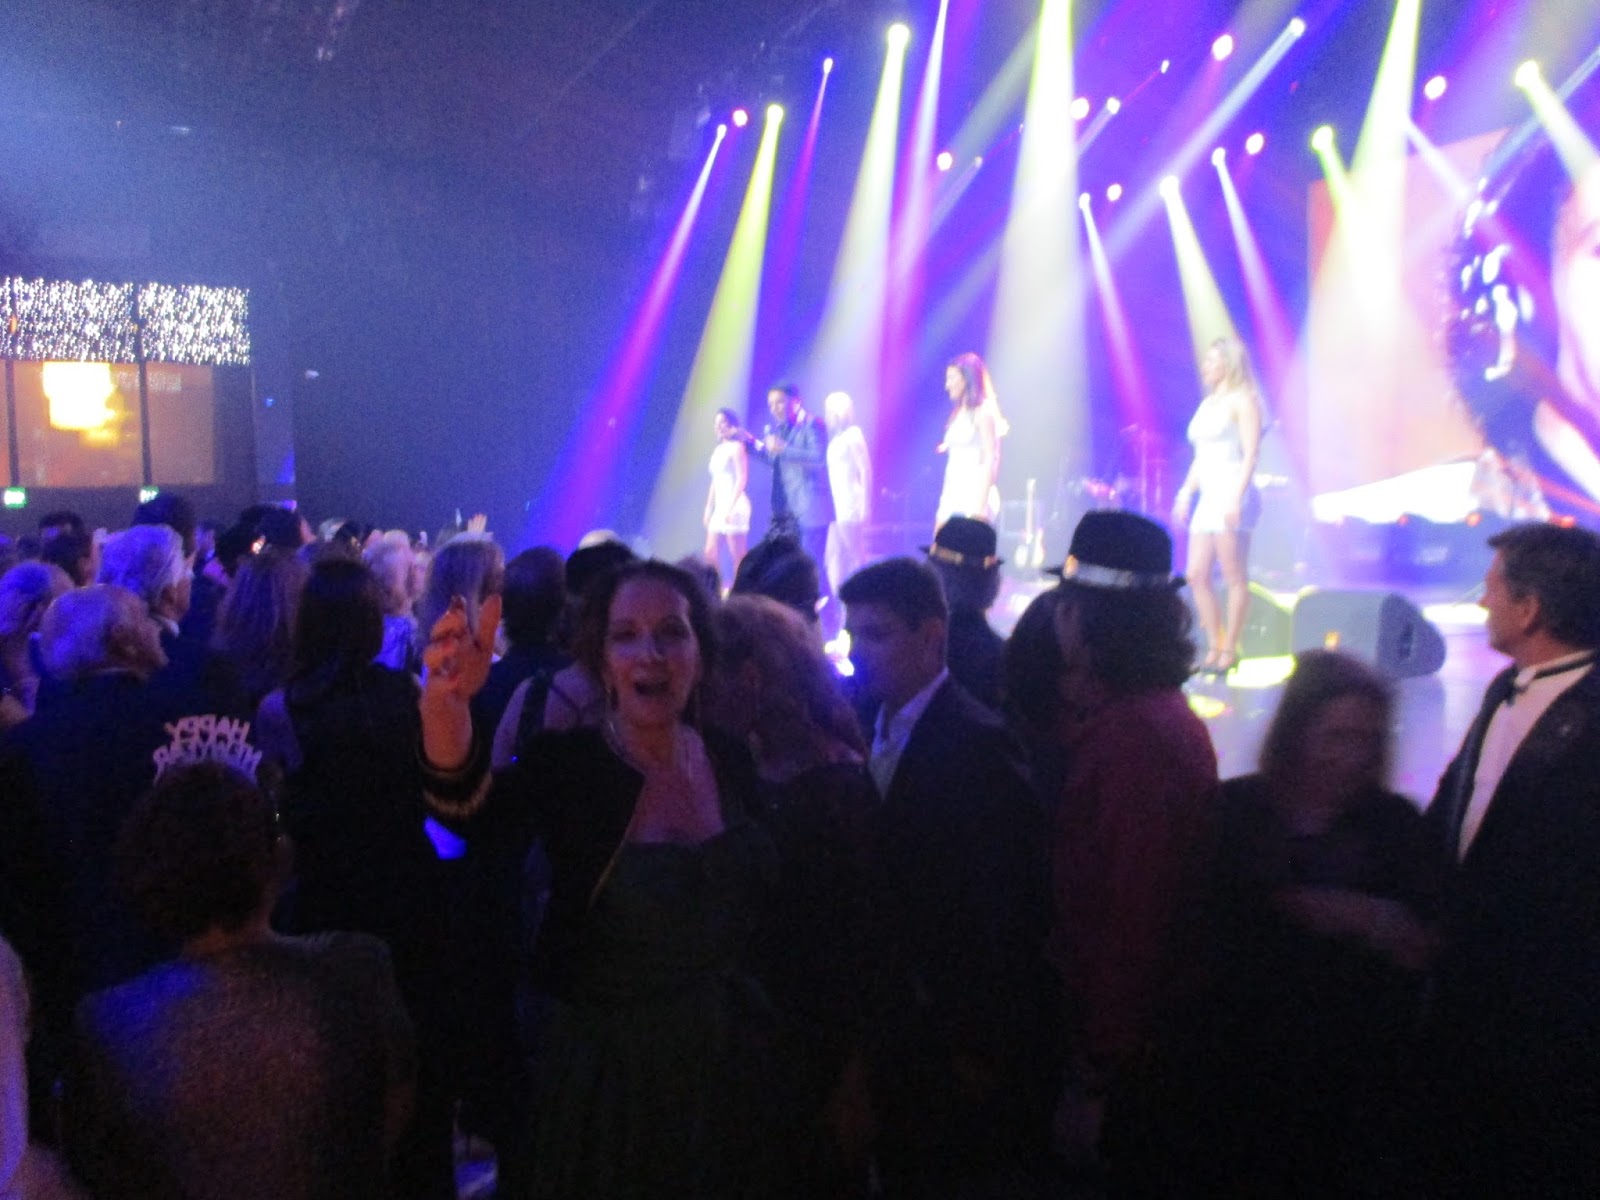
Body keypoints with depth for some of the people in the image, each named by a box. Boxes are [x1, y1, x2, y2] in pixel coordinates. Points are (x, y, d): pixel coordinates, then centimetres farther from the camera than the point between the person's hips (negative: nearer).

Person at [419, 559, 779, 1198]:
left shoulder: (732, 762, -3)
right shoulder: (569, 766, -16)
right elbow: (466, 803, -37)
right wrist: (447, 699, -56)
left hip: (731, 1064, 4)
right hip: (607, 1071, -4)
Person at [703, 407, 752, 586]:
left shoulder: (736, 447, -6)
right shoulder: (718, 449, 18)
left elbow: (742, 479, -14)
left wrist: (731, 508, -21)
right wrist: (708, 509, 16)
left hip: (734, 507, -9)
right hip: (719, 507, 9)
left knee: (737, 557, -7)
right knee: (711, 554, 5)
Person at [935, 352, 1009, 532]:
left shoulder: (982, 413, -5)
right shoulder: (958, 414, 18)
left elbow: (990, 460, -13)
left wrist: (980, 506, -20)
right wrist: (944, 502, 15)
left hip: (974, 496, -8)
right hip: (953, 498, 8)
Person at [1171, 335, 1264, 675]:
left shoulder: (1242, 399, -4)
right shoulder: (1207, 404, 20)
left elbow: (1251, 453, -12)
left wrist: (1237, 497, -21)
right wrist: (1185, 494, 15)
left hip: (1232, 492, -9)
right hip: (1208, 496, 9)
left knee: (1235, 578, -4)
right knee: (1197, 576, 4)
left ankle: (1230, 651, 0)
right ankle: (1214, 648, 12)